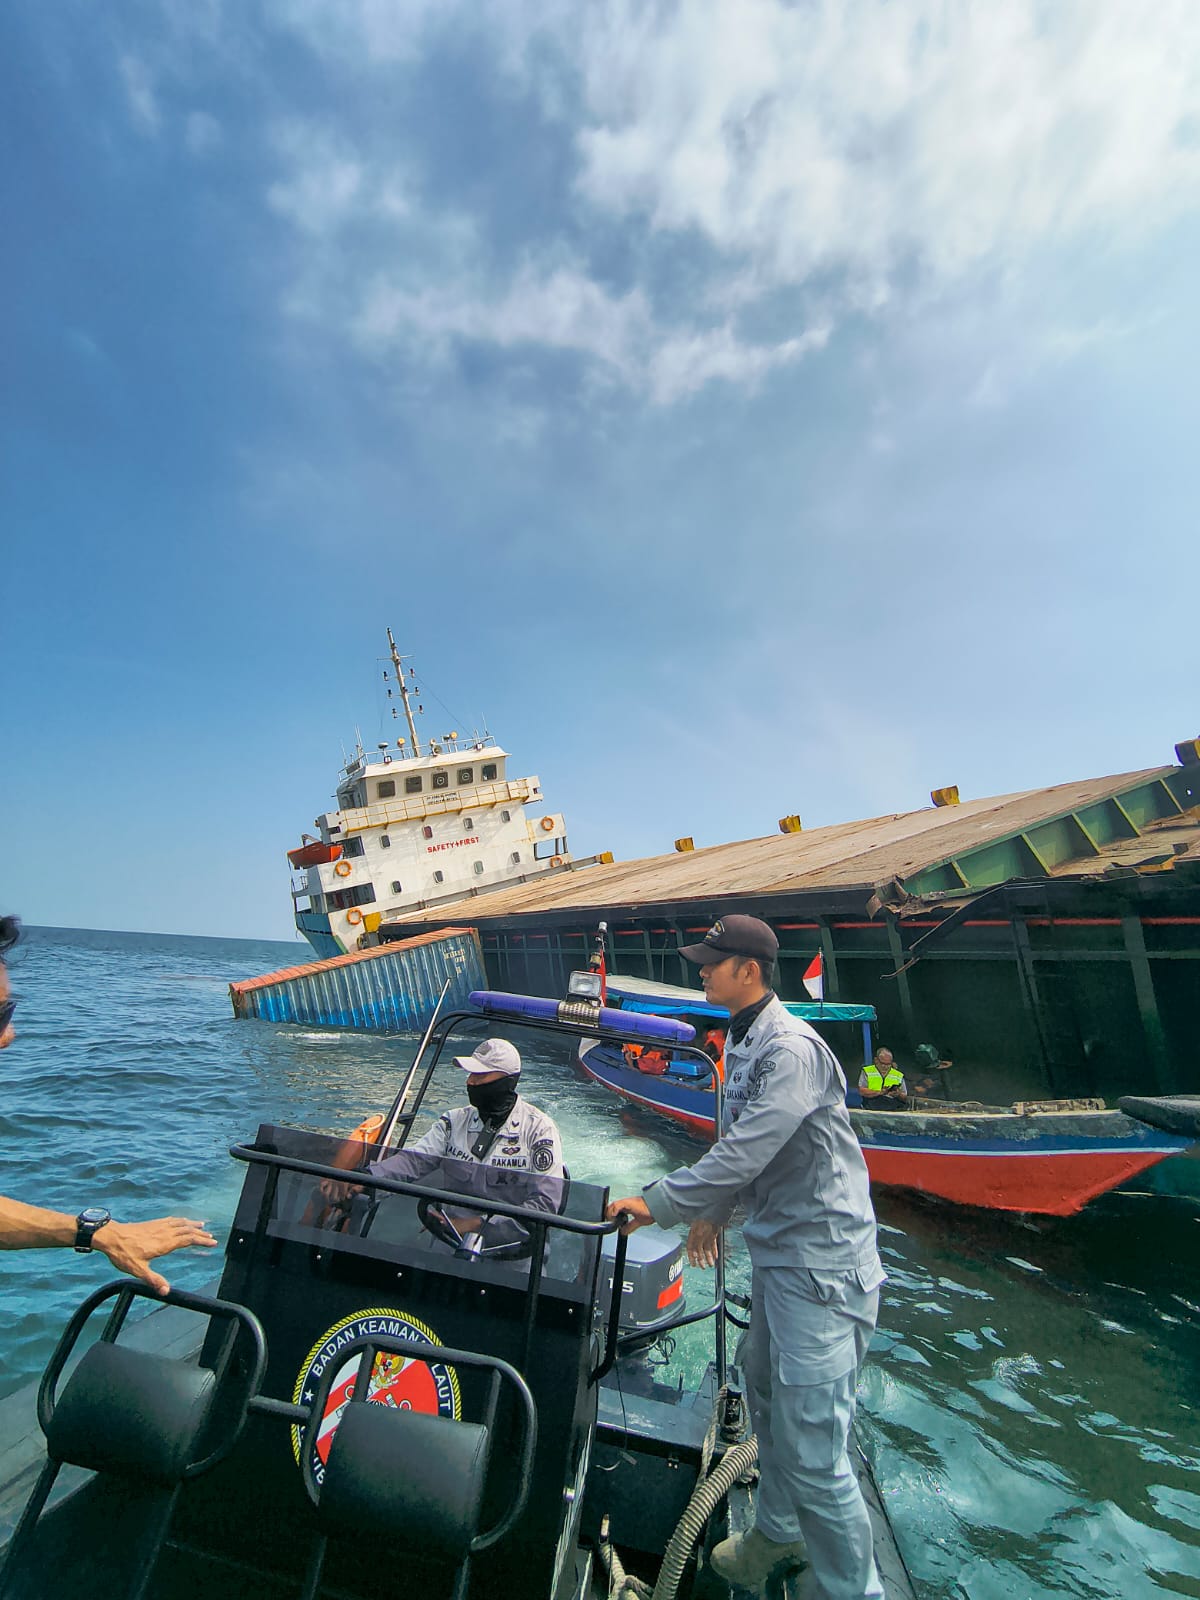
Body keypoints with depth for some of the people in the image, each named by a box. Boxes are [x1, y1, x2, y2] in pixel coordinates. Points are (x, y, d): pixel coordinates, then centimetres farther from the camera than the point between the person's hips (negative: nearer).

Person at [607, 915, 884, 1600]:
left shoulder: (793, 1048, -26)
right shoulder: (741, 1041, 6)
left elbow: (746, 1154, -29)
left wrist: (658, 1202, -20)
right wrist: (714, 1210, 20)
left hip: (822, 1262, -10)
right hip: (776, 1250, 10)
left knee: (810, 1450, -2)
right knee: (767, 1397, 25)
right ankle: (777, 1536, 48)